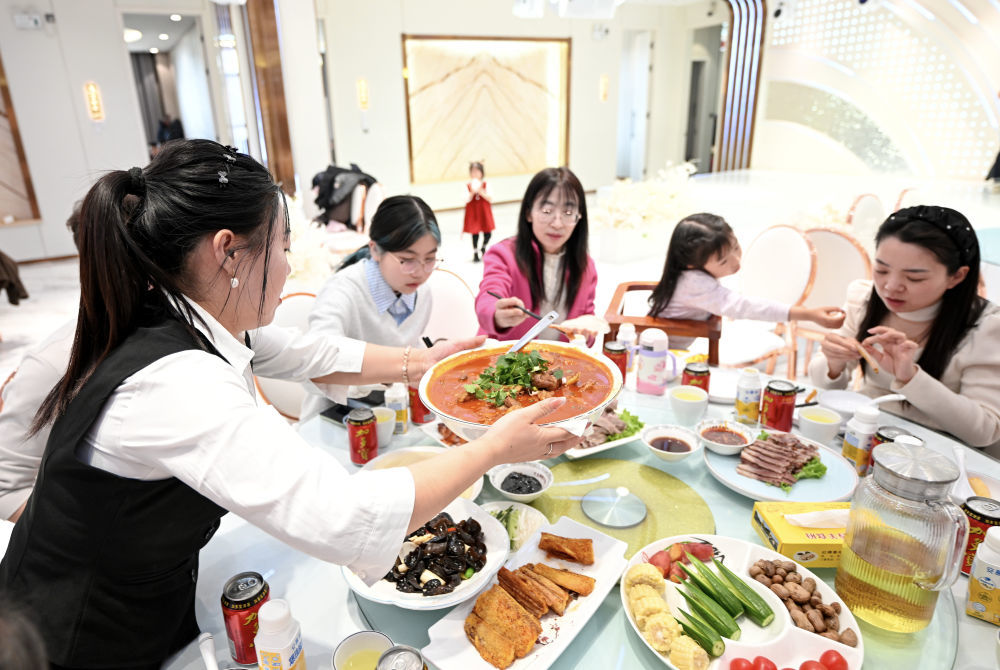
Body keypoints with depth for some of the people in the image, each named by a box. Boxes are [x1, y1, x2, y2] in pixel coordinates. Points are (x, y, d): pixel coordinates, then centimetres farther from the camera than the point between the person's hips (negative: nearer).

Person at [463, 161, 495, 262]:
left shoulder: (485, 184, 0)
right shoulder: (467, 185, -2)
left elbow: (490, 199, -7)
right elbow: (466, 200, -10)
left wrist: (481, 192, -19)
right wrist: (472, 192, -24)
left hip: (484, 212, 1)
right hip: (473, 212, -1)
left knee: (488, 233, -1)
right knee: (475, 233, 1)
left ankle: (483, 248, 28)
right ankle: (475, 253, 15)